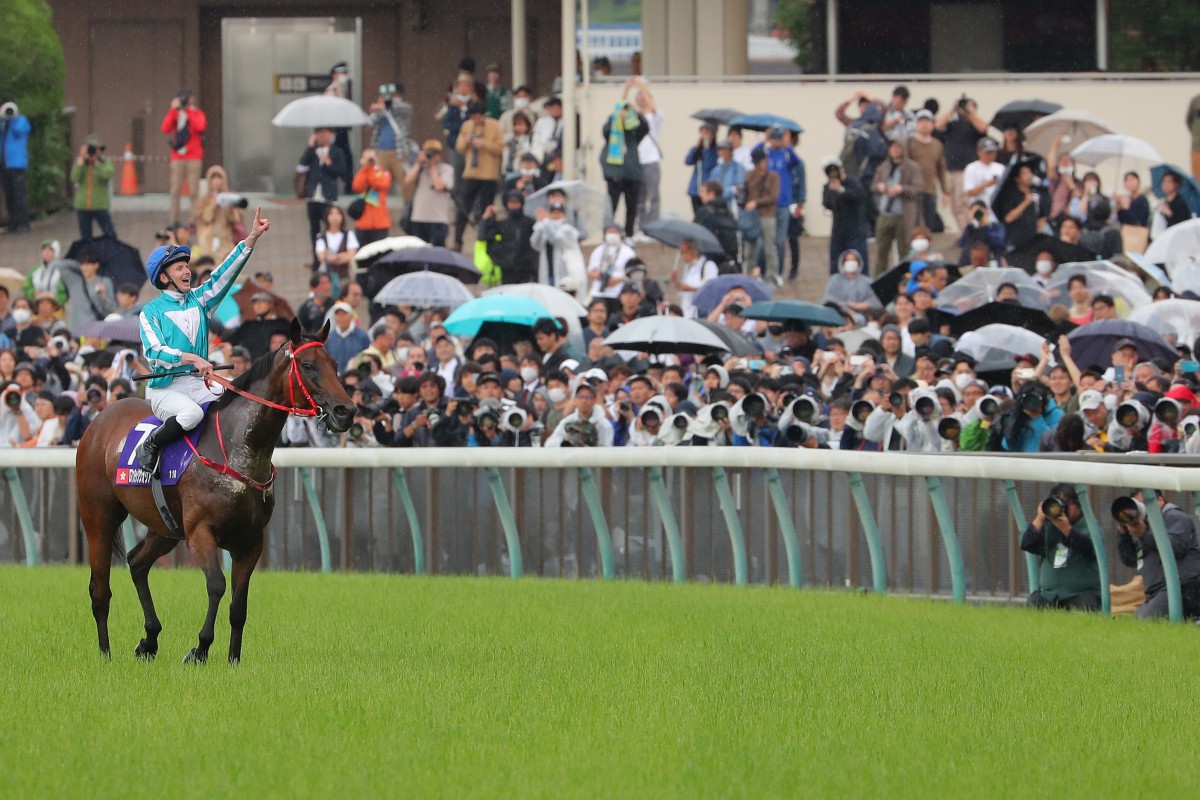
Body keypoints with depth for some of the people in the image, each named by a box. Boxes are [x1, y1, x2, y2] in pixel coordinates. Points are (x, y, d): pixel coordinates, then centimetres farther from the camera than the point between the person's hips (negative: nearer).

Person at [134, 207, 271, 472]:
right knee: (191, 413, -35)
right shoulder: (152, 311, 0)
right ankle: (150, 446, -13)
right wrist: (191, 358, -25)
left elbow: (225, 274, 6)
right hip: (164, 388, -5)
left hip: (198, 385, 5)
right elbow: (153, 353, -13)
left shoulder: (199, 300, 15)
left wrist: (252, 239, -3)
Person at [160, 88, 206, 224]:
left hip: (194, 157, -2)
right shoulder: (174, 113, 10)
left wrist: (189, 110, -12)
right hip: (177, 157, 2)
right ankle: (174, 221, 1)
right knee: (175, 192, -1)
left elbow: (200, 127, -16)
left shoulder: (197, 114, 4)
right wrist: (173, 110, -10)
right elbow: (165, 129, -6)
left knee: (193, 192, -6)